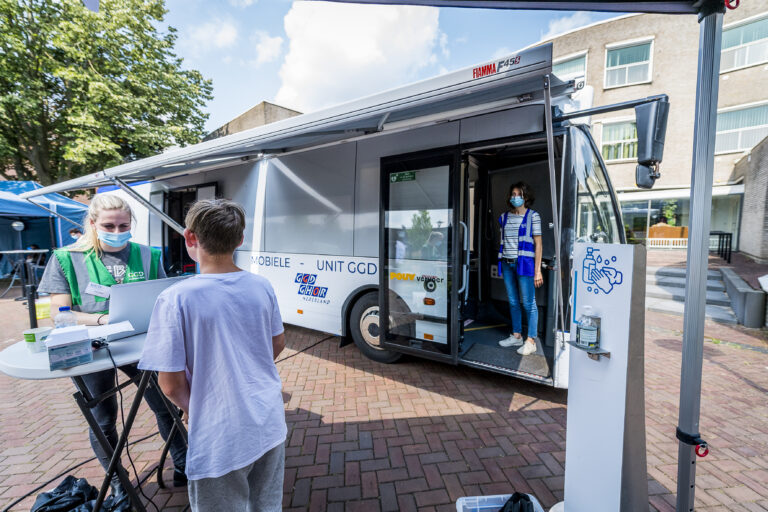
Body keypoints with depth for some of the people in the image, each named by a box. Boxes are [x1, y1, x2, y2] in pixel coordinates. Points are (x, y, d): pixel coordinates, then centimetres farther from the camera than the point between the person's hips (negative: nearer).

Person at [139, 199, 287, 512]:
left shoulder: (175, 299, -19)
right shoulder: (262, 286, -6)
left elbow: (171, 384, -14)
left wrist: (195, 411, 6)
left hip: (221, 442, -4)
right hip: (271, 427, 4)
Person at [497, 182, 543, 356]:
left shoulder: (533, 216, 0)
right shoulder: (504, 217, 13)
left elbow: (538, 244, -4)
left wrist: (537, 270, -10)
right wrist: (502, 261, 12)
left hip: (524, 263, -5)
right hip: (507, 263, 5)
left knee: (528, 303, -2)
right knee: (513, 301, 11)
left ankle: (530, 341, 6)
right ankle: (516, 336, 23)